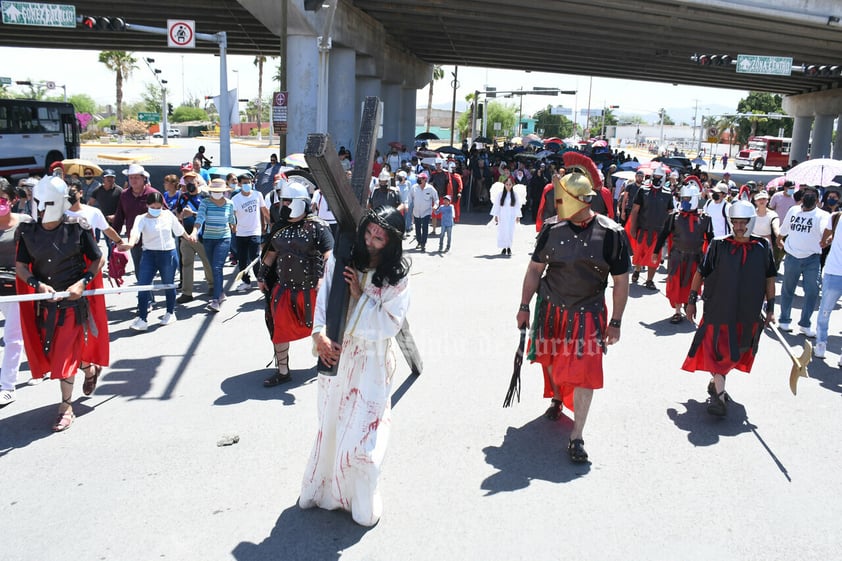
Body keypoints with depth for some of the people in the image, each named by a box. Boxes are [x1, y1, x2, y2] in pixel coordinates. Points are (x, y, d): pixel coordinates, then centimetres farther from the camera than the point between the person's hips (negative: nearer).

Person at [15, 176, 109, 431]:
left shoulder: (77, 229, -11)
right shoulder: (28, 231, -2)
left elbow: (98, 259, -2)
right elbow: (20, 266, 2)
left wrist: (82, 283, -15)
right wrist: (38, 285, -15)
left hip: (73, 300, -4)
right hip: (43, 302, 5)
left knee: (65, 353, -3)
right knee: (50, 350, 15)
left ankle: (66, 408, 12)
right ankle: (90, 370, 45)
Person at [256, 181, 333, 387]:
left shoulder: (317, 227, -13)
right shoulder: (279, 227, 8)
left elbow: (329, 256, -19)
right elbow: (270, 254, 18)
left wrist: (323, 279, -27)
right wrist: (261, 277, 19)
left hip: (311, 289, -5)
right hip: (283, 287, 5)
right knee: (279, 329, 5)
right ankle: (282, 371, 19)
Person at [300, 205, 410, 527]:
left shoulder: (398, 277, -9)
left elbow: (391, 324, -13)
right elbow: (323, 298, -5)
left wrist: (361, 294, -17)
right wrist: (319, 334, -21)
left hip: (371, 361, -3)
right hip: (335, 354, 3)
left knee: (360, 432, 1)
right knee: (330, 425, 18)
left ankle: (363, 504, 23)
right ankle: (323, 488, 39)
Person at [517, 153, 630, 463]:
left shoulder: (611, 233, -12)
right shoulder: (552, 229, -5)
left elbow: (621, 281, -6)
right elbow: (535, 269, 4)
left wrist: (615, 322, -5)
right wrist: (524, 306, 4)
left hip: (587, 314, -3)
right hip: (550, 309, 3)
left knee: (583, 372, -5)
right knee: (552, 361, 19)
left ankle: (577, 435, 6)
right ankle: (557, 399, 49)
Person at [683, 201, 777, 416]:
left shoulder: (762, 248, 2)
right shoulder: (718, 245, -5)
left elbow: (769, 278, 11)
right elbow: (700, 273, 1)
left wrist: (770, 307, 9)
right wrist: (692, 300, 1)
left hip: (748, 314, 4)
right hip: (718, 309, -3)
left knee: (736, 354, 14)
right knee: (719, 351, -6)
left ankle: (715, 382, 35)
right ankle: (719, 395, 2)